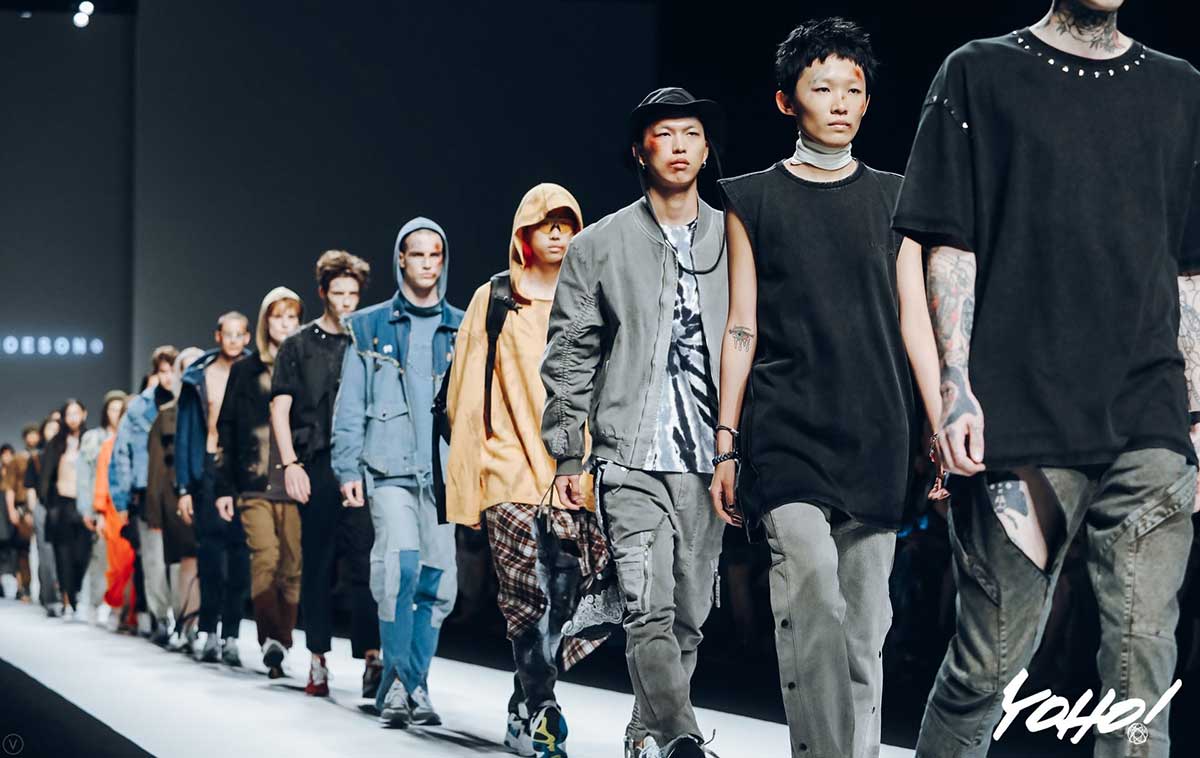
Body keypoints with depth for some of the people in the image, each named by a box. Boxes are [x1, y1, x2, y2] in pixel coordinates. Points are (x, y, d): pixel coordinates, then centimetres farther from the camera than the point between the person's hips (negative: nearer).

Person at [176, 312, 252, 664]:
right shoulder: (198, 378, 8)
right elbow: (183, 434, 8)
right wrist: (183, 487, 2)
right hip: (209, 470, 0)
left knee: (239, 552, -2)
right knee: (209, 549, -5)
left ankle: (230, 635, 1)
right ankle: (208, 630, -2)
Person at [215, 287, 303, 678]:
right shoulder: (245, 370, 12)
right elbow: (226, 430, 12)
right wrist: (224, 486, 6)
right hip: (254, 483, 0)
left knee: (292, 565, -2)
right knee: (265, 558, -16)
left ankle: (281, 642, 7)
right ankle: (271, 640, -17)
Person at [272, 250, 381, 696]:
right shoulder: (299, 346, 9)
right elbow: (280, 410, 5)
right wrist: (291, 464, -5)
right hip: (316, 467, 0)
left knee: (365, 562, -9)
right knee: (317, 566, 5)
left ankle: (371, 656, -13)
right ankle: (318, 658, 12)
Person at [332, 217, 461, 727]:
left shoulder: (462, 330, 13)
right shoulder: (370, 328, 10)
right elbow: (350, 406, 8)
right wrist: (348, 469, -1)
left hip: (446, 472, 2)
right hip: (390, 469, -2)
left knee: (437, 580, 0)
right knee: (401, 565, -20)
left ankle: (413, 685, 12)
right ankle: (397, 680, -10)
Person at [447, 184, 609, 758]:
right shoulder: (493, 300, 9)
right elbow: (467, 396, 7)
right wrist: (467, 478, 2)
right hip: (513, 472, -2)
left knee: (566, 597, -3)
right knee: (536, 600, -9)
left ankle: (529, 709, 16)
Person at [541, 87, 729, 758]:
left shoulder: (736, 242, 9)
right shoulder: (600, 246, 7)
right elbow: (570, 356, 7)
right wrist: (568, 456, 2)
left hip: (710, 458, 2)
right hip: (632, 457, -2)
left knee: (690, 614, 8)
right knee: (649, 610, -15)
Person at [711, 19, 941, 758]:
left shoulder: (893, 198, 13)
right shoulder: (755, 200, 8)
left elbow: (914, 322, 11)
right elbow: (741, 329, 6)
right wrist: (726, 445, 1)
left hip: (876, 439, 3)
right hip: (785, 435, -2)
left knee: (865, 624, 4)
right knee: (812, 595, -21)